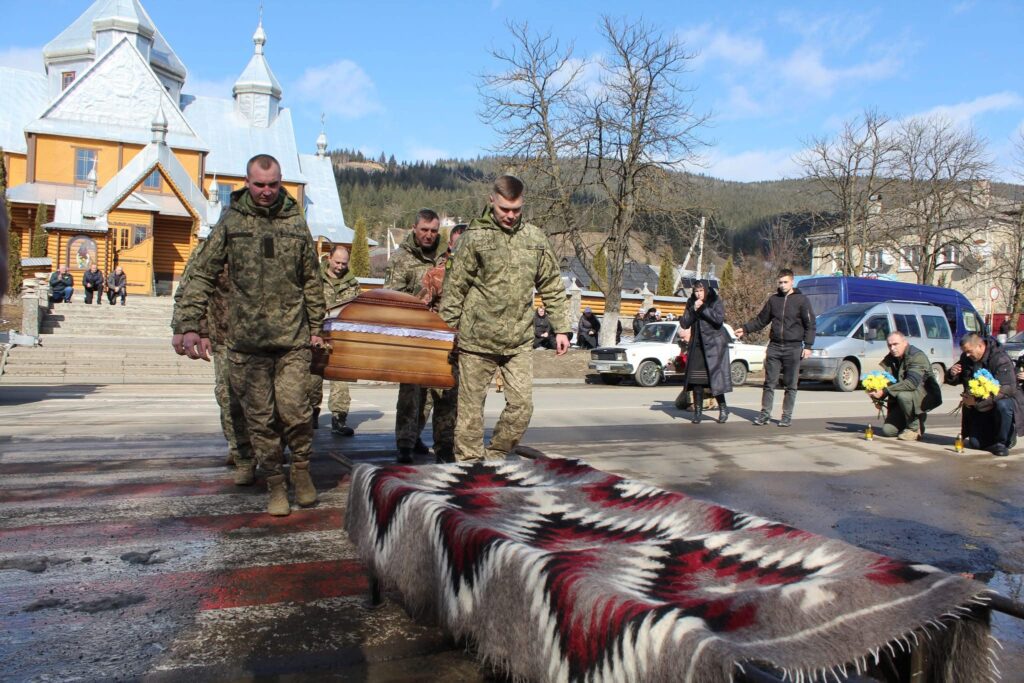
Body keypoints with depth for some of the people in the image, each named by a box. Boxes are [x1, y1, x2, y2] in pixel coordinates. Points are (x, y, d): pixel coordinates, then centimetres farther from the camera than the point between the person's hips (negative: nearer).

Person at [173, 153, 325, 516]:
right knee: (260, 418, 5)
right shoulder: (230, 222, 3)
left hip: (293, 338, 0)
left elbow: (312, 280, 13)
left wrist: (316, 327, 13)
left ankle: (301, 468, 20)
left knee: (295, 411, -6)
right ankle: (276, 484, 20)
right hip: (246, 340, 0)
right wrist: (188, 325, -8)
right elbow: (202, 276, 2)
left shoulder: (296, 222, 7)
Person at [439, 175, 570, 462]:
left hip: (519, 341, 3)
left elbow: (552, 288, 12)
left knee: (522, 405, 2)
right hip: (477, 340, -3)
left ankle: (495, 457, 21)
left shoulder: (536, 238, 7)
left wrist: (561, 329, 8)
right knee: (471, 408, 5)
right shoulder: (475, 237, -3)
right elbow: (455, 288, -1)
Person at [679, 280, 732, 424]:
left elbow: (719, 319, -18)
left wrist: (703, 308, -17)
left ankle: (723, 408, 8)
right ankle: (698, 411, 6)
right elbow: (684, 324, 1)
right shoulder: (691, 303, 8)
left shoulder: (716, 301, -3)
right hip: (697, 346, 4)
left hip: (714, 344, -4)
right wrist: (693, 309, -12)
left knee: (715, 377, -7)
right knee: (696, 380, 0)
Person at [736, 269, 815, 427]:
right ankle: (765, 413, 9)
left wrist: (808, 345, -8)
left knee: (790, 385, 4)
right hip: (774, 347, 3)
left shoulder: (801, 300, -1)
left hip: (793, 348, -3)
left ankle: (787, 416, 12)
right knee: (769, 383, 3)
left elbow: (810, 325, -1)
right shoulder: (773, 299, 9)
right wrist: (745, 329, 5)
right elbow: (761, 320, 16)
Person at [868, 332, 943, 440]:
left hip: (925, 395, -7)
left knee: (903, 395, -38)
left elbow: (911, 383, -35)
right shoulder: (890, 358, 4)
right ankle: (917, 417, 20)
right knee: (887, 430, -6)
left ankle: (915, 429, -15)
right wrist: (878, 396, -23)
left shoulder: (917, 356, -21)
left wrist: (884, 391, -39)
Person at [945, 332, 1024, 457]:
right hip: (979, 409, 5)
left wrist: (977, 401, -37)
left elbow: (1007, 389, -31)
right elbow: (954, 381, 13)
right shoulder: (966, 359, 1)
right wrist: (952, 374, -13)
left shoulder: (1001, 359, -21)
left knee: (1002, 405, -40)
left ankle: (1003, 442, -17)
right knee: (976, 443, -7)